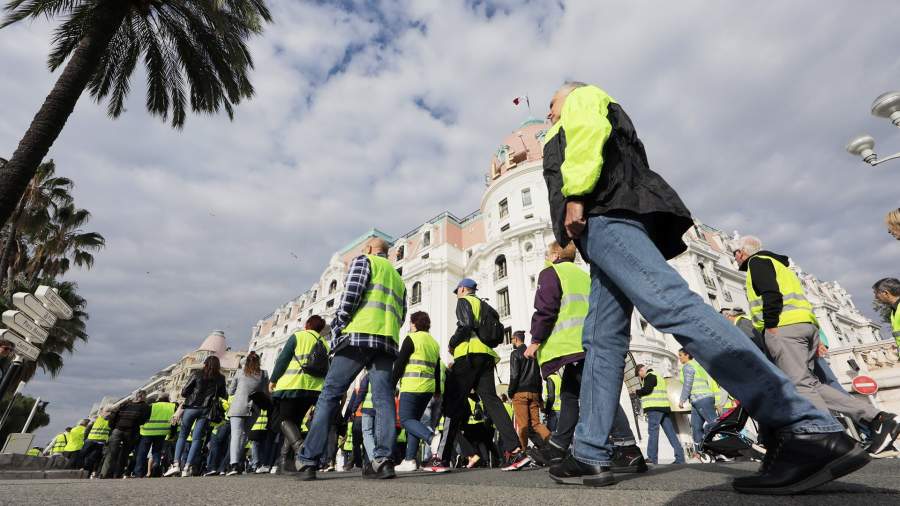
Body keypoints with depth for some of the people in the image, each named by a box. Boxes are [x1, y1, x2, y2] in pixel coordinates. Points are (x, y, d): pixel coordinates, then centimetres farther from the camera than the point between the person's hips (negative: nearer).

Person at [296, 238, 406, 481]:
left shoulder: (364, 260, 11)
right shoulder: (398, 278, 30)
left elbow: (351, 293, -4)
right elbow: (402, 315, 24)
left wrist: (337, 327, 2)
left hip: (359, 334, -5)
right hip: (388, 341, 5)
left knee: (329, 395, -1)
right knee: (383, 398, -1)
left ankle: (309, 461, -2)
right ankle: (384, 459, -12)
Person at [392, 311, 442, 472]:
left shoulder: (411, 339, -3)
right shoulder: (434, 343, 18)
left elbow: (399, 363, -8)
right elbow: (437, 369, 21)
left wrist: (392, 384, -3)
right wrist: (437, 390, 27)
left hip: (412, 386, -7)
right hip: (428, 388, 7)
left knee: (406, 419, -3)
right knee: (414, 420, 12)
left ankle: (431, 437, -27)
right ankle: (410, 460, 7)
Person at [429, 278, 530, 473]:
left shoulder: (464, 300, 4)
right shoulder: (484, 306, 27)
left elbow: (466, 324, -14)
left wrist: (451, 344, -1)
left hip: (469, 354, -7)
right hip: (487, 356, 8)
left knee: (452, 403, -4)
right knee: (491, 400, 1)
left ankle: (442, 458, -3)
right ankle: (515, 450, -11)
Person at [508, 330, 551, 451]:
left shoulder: (515, 353, -2)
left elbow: (514, 375, -10)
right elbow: (538, 375, 18)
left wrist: (510, 391, -1)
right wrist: (539, 394, 20)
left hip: (520, 392, -6)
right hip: (534, 392, 6)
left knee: (522, 424, -3)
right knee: (535, 422, 4)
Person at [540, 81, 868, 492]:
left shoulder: (583, 98, 21)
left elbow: (588, 129, -6)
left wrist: (575, 195, -16)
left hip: (603, 213, -10)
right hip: (605, 222, 10)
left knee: (668, 304, -26)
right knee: (602, 340, -1)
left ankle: (808, 429, -29)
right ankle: (590, 456, 0)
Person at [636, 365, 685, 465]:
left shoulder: (650, 376, -5)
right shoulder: (658, 376, 26)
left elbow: (647, 389, -17)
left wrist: (636, 392, -2)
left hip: (655, 408, -10)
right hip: (664, 408, 10)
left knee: (653, 432, -8)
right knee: (671, 433, 8)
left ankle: (652, 458, -8)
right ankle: (680, 458, 7)